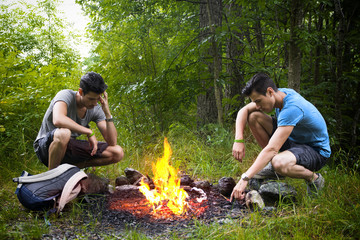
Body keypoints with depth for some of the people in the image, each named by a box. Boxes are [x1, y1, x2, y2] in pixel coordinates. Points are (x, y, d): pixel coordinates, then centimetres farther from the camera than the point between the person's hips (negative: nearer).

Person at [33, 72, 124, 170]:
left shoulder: (96, 109, -6)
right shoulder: (66, 95, -20)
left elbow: (112, 142, -11)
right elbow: (58, 120, -43)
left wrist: (107, 112, -22)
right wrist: (89, 132, -34)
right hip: (45, 146, -5)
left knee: (118, 153, -9)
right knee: (64, 133, -42)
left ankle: (75, 166, 3)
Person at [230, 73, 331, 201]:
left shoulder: (292, 109, -34)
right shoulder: (279, 93, -8)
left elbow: (271, 149, -39)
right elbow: (244, 111, 0)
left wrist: (245, 178, -41)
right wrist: (238, 140, -17)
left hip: (317, 151, -8)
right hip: (293, 141, 8)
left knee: (279, 163, -41)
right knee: (254, 116, -7)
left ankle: (314, 178, -9)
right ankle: (273, 167, 2)